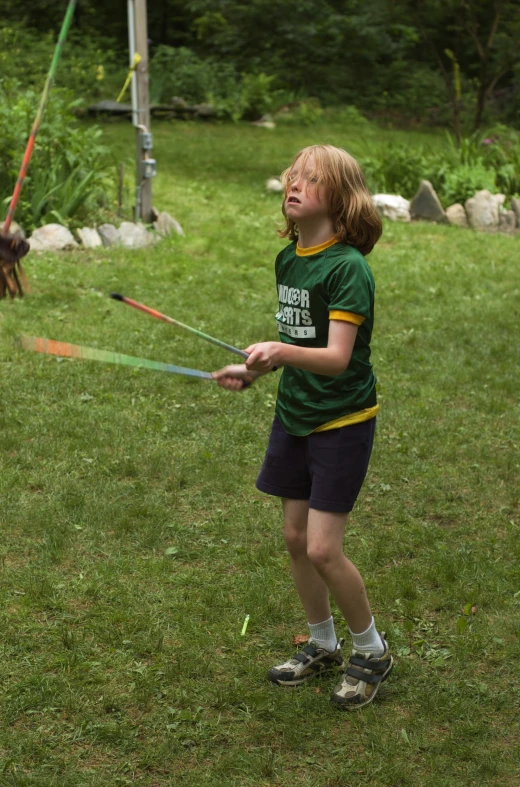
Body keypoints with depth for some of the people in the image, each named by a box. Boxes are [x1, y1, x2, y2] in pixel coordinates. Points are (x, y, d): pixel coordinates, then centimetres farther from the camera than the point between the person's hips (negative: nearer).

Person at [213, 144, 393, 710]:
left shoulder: (348, 267, -20)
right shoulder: (288, 260, 4)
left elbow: (336, 356, -28)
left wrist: (282, 352, -44)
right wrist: (254, 369, 5)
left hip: (343, 420, -8)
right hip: (294, 414, 8)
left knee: (323, 549, -8)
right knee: (295, 537, 13)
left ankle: (372, 652, 15)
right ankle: (323, 647, 32)